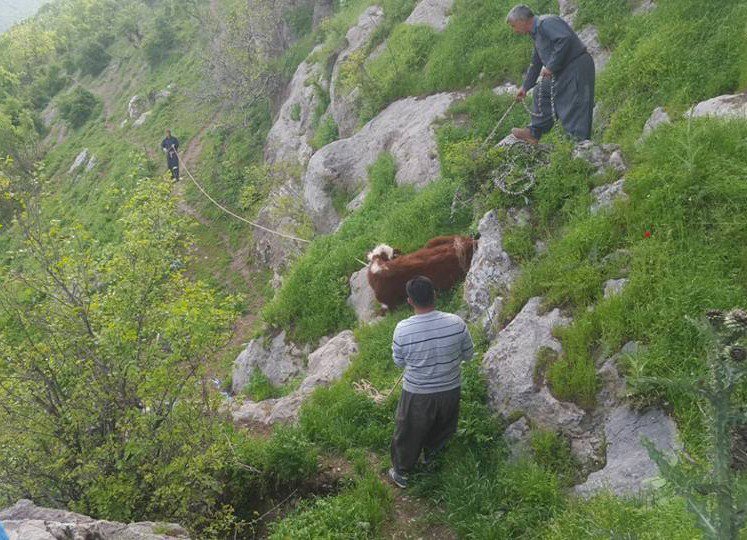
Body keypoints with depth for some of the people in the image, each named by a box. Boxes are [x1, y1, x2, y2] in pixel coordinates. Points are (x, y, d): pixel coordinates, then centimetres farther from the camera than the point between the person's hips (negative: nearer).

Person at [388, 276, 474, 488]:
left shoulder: (402, 329, -25)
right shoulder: (456, 323, -21)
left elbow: (399, 362, -7)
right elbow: (468, 355, -5)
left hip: (417, 394, -1)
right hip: (450, 389, 2)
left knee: (409, 433, 23)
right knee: (442, 427, 31)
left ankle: (401, 472, 43)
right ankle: (430, 454, 56)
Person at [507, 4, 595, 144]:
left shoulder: (546, 22, -14)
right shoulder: (536, 33, 18)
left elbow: (565, 39, -30)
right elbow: (536, 64, 29)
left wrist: (551, 67, -23)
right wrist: (525, 87, 33)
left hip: (577, 66, -10)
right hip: (564, 71, 10)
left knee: (574, 108, -11)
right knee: (542, 93, 18)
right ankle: (534, 133, 25)